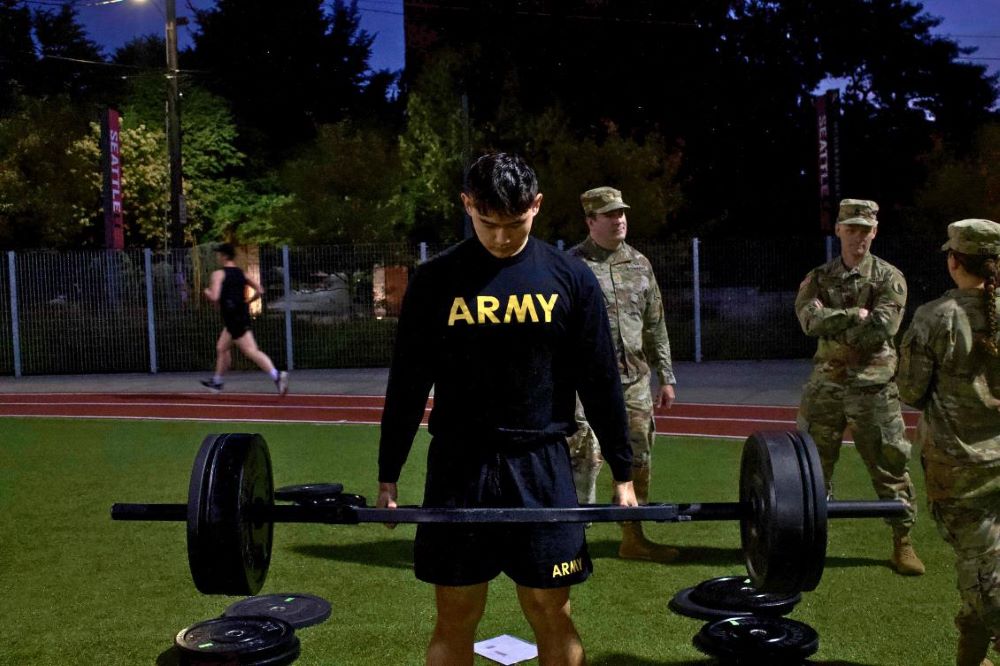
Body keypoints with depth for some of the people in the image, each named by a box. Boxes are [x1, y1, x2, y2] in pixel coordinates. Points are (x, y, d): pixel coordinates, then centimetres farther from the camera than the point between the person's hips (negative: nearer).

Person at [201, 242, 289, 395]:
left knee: (251, 351, -15)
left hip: (233, 318, -8)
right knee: (221, 348, 23)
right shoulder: (242, 274, 13)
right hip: (242, 314, 8)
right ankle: (217, 382, 35)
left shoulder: (218, 274, -7)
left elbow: (214, 297, -17)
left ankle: (276, 375, -30)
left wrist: (206, 292, 4)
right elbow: (260, 291, 6)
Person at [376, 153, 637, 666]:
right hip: (458, 466, 0)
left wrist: (623, 473, 5)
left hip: (543, 467, 0)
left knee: (552, 614, 9)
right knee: (454, 619, 8)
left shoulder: (570, 278, -1)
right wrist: (388, 475, 5)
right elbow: (408, 383, 3)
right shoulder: (435, 280, -2)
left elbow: (600, 381, 3)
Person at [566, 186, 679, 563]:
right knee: (585, 457, -9)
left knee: (637, 459, 10)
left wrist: (666, 376, 13)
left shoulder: (640, 264, 12)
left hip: (635, 379, 6)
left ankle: (632, 537, 24)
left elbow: (655, 325, 15)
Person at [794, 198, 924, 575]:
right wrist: (856, 315, -15)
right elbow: (810, 320, -12)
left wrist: (833, 325, -9)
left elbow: (881, 328, -16)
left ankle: (903, 541, 15)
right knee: (814, 463, 8)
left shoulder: (889, 278, 0)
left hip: (873, 386, -2)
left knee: (889, 463, 2)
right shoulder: (818, 279, 7)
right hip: (825, 384, 2)